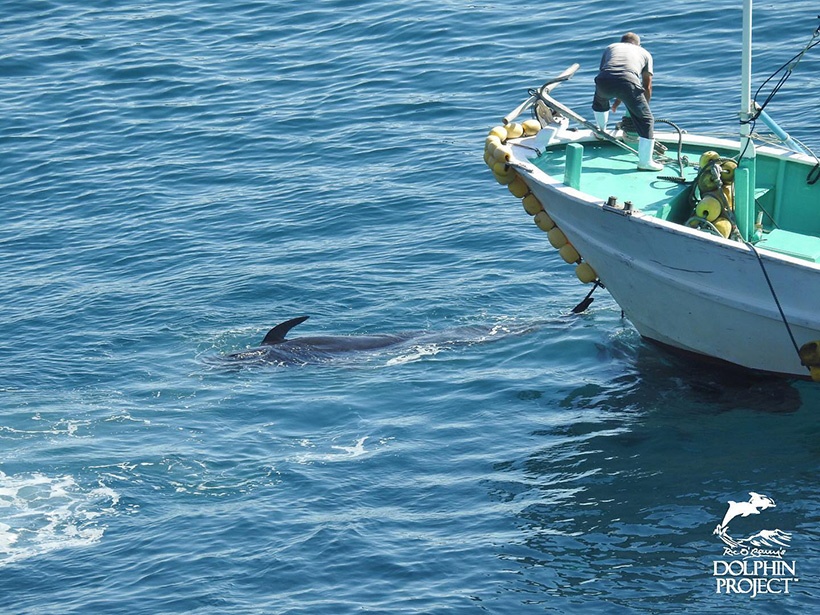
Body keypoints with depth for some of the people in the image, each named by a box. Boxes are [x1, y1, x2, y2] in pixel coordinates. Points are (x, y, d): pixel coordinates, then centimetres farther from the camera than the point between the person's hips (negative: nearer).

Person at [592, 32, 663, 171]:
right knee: (646, 121, 10)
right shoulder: (645, 53, 33)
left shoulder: (611, 47, 38)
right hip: (629, 82, -2)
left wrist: (616, 102, 56)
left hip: (604, 80, 2)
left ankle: (601, 131, 59)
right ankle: (645, 162, 6)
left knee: (600, 101, 38)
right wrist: (644, 107, 48)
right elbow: (647, 87, 33)